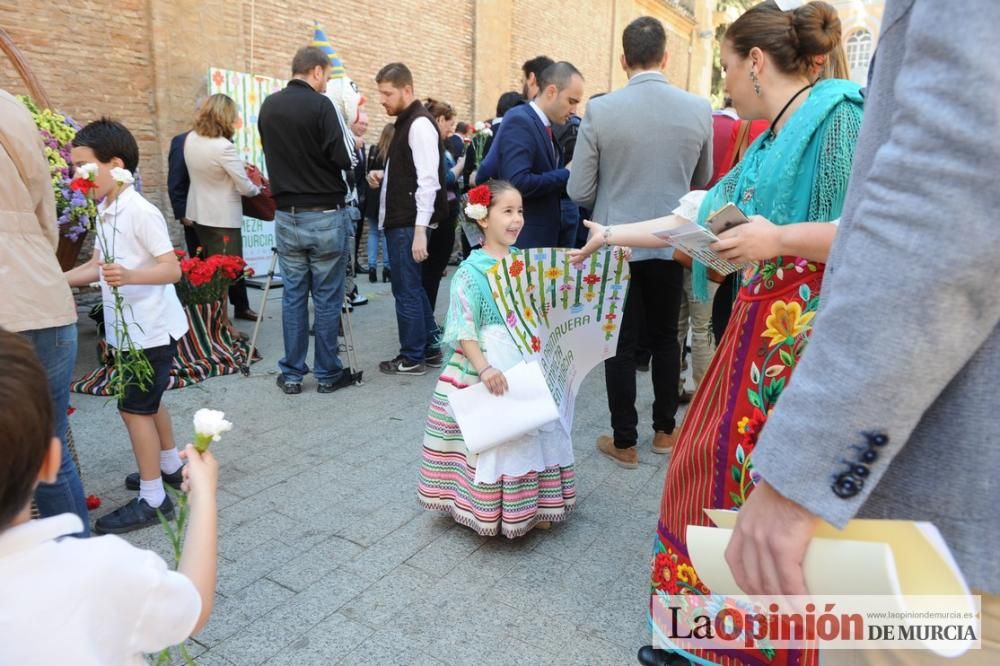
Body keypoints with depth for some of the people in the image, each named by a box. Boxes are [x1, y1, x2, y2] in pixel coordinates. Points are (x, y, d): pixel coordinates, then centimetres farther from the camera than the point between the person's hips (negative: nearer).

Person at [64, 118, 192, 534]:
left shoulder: (140, 212, -19)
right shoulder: (105, 212, 10)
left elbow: (173, 269, -24)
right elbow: (97, 267, 13)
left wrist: (130, 275, -40)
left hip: (151, 328, -9)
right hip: (131, 328, 9)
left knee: (134, 407, -4)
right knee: (148, 401, 20)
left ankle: (152, 499, 7)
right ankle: (170, 467, 37)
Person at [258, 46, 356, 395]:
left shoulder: (268, 106, 8)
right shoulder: (321, 105, -11)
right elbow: (345, 160, -14)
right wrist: (352, 136, 6)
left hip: (287, 215, 5)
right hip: (326, 216, -5)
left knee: (292, 296, 10)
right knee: (327, 299, 4)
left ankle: (292, 375, 17)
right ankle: (328, 374, 13)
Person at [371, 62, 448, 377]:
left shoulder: (420, 124, -13)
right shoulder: (405, 122, 16)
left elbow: (428, 180, -20)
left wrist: (420, 229, -24)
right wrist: (384, 177, 6)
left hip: (409, 224, -10)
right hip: (399, 221, 10)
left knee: (406, 290, -2)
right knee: (413, 288, 15)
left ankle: (412, 357, 10)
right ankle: (430, 349, 25)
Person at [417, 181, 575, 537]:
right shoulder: (471, 270, -11)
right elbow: (463, 329, -16)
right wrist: (483, 367, -26)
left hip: (527, 362, 6)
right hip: (490, 363, -6)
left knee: (532, 432, 13)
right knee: (493, 437, 0)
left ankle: (531, 506, 31)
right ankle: (489, 510, 19)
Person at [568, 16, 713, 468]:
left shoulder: (599, 110, -11)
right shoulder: (698, 110, -3)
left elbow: (579, 191, -7)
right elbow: (702, 181, 10)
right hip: (671, 242, 3)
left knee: (622, 344, 6)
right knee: (665, 337, 17)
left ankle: (625, 442, 15)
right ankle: (665, 430, 28)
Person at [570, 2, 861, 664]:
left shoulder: (839, 114, -9)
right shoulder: (767, 143, 18)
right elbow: (697, 217, 22)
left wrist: (778, 239, -19)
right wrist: (611, 235, 26)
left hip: (807, 336, -9)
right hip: (758, 328, 9)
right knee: (718, 469, 13)